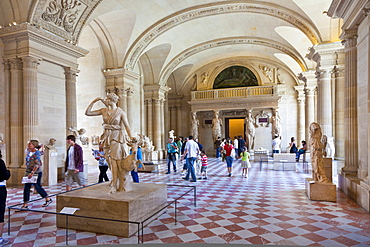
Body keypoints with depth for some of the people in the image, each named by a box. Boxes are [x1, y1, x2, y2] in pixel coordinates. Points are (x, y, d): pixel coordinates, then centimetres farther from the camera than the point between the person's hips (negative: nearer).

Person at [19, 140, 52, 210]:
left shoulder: (36, 153, -15)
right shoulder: (29, 151, 9)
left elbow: (37, 164, -22)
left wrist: (32, 173, -29)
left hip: (36, 173, -8)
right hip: (28, 172, 8)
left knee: (38, 187, 2)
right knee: (26, 188, 4)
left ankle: (48, 199, 19)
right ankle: (25, 205, 10)